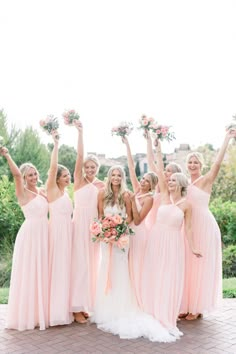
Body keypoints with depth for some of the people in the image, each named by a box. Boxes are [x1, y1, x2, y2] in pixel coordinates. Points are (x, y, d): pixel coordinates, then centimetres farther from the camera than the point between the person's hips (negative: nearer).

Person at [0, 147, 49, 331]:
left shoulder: (43, 191, 12)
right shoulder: (22, 192, -7)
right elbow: (16, 174, -24)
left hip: (44, 235, 6)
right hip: (30, 235, -6)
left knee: (43, 274, 11)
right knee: (28, 274, 0)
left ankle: (41, 312, 23)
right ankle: (28, 314, 13)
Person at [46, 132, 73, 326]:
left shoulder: (66, 193, 15)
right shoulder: (52, 189, -6)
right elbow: (53, 166, -16)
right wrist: (56, 144, -14)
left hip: (67, 232, 7)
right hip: (57, 231, -7)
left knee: (65, 268, 10)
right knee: (56, 268, -4)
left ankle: (63, 308, 18)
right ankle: (55, 310, 2)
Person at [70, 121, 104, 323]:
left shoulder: (101, 185, 12)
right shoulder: (79, 180, -1)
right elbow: (79, 156, -12)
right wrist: (80, 133, -17)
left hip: (95, 226, 5)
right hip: (80, 225, -5)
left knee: (92, 264, 9)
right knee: (80, 263, -5)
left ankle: (88, 304, 19)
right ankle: (77, 308, 2)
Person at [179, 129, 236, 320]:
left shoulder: (206, 180, -7)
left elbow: (218, 162, -21)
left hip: (204, 226, -6)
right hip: (188, 227, 6)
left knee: (201, 266, 1)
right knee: (188, 265, 10)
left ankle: (198, 308, 11)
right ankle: (187, 305, 20)